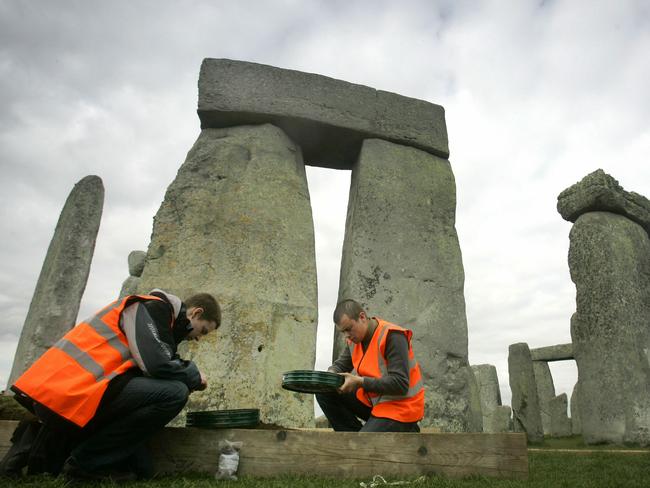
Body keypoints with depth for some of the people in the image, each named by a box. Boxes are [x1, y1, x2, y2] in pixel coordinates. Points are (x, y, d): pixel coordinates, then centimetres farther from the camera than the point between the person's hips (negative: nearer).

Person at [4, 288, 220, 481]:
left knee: (140, 469, 9)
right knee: (174, 393, -19)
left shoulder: (154, 313, 23)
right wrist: (194, 377, -1)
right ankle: (85, 461, -8)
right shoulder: (154, 307, -7)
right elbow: (157, 365, -20)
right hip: (70, 394, -9)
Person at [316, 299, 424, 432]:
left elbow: (400, 384, -27)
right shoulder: (355, 336, 0)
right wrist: (330, 375, -12)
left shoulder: (392, 336, -23)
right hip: (372, 400, 7)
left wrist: (360, 382, -30)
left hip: (400, 408, -7)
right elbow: (341, 364, 11)